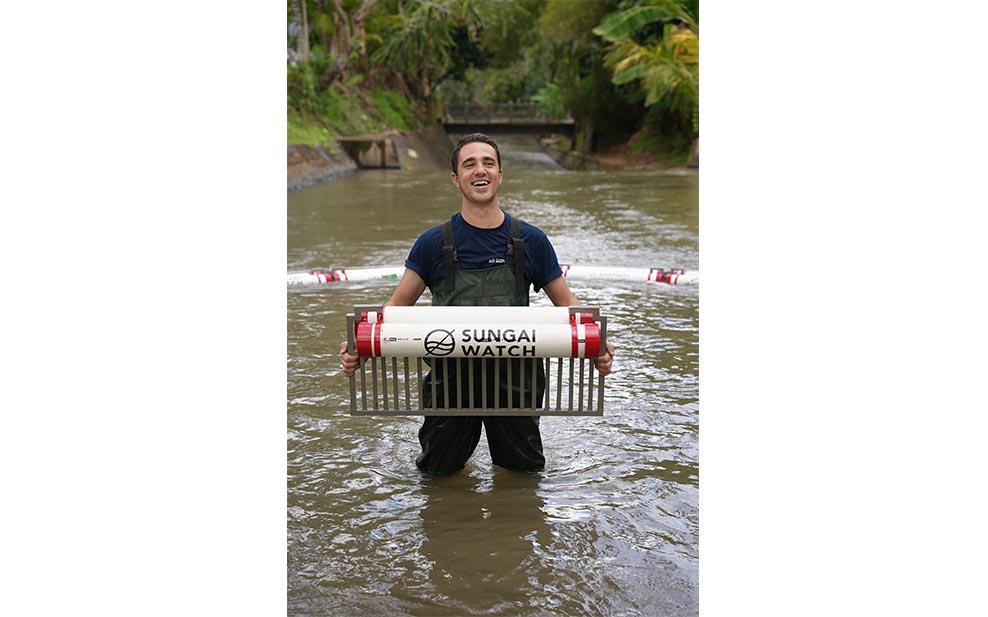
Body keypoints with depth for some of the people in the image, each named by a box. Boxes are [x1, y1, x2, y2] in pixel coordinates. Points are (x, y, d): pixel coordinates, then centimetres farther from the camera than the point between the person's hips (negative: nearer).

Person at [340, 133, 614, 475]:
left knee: (525, 471, 18)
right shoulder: (434, 242, -5)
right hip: (450, 378, 0)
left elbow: (565, 302, 3)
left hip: (514, 380, 1)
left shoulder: (530, 240, -4)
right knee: (437, 471, 17)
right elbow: (398, 304, 0)